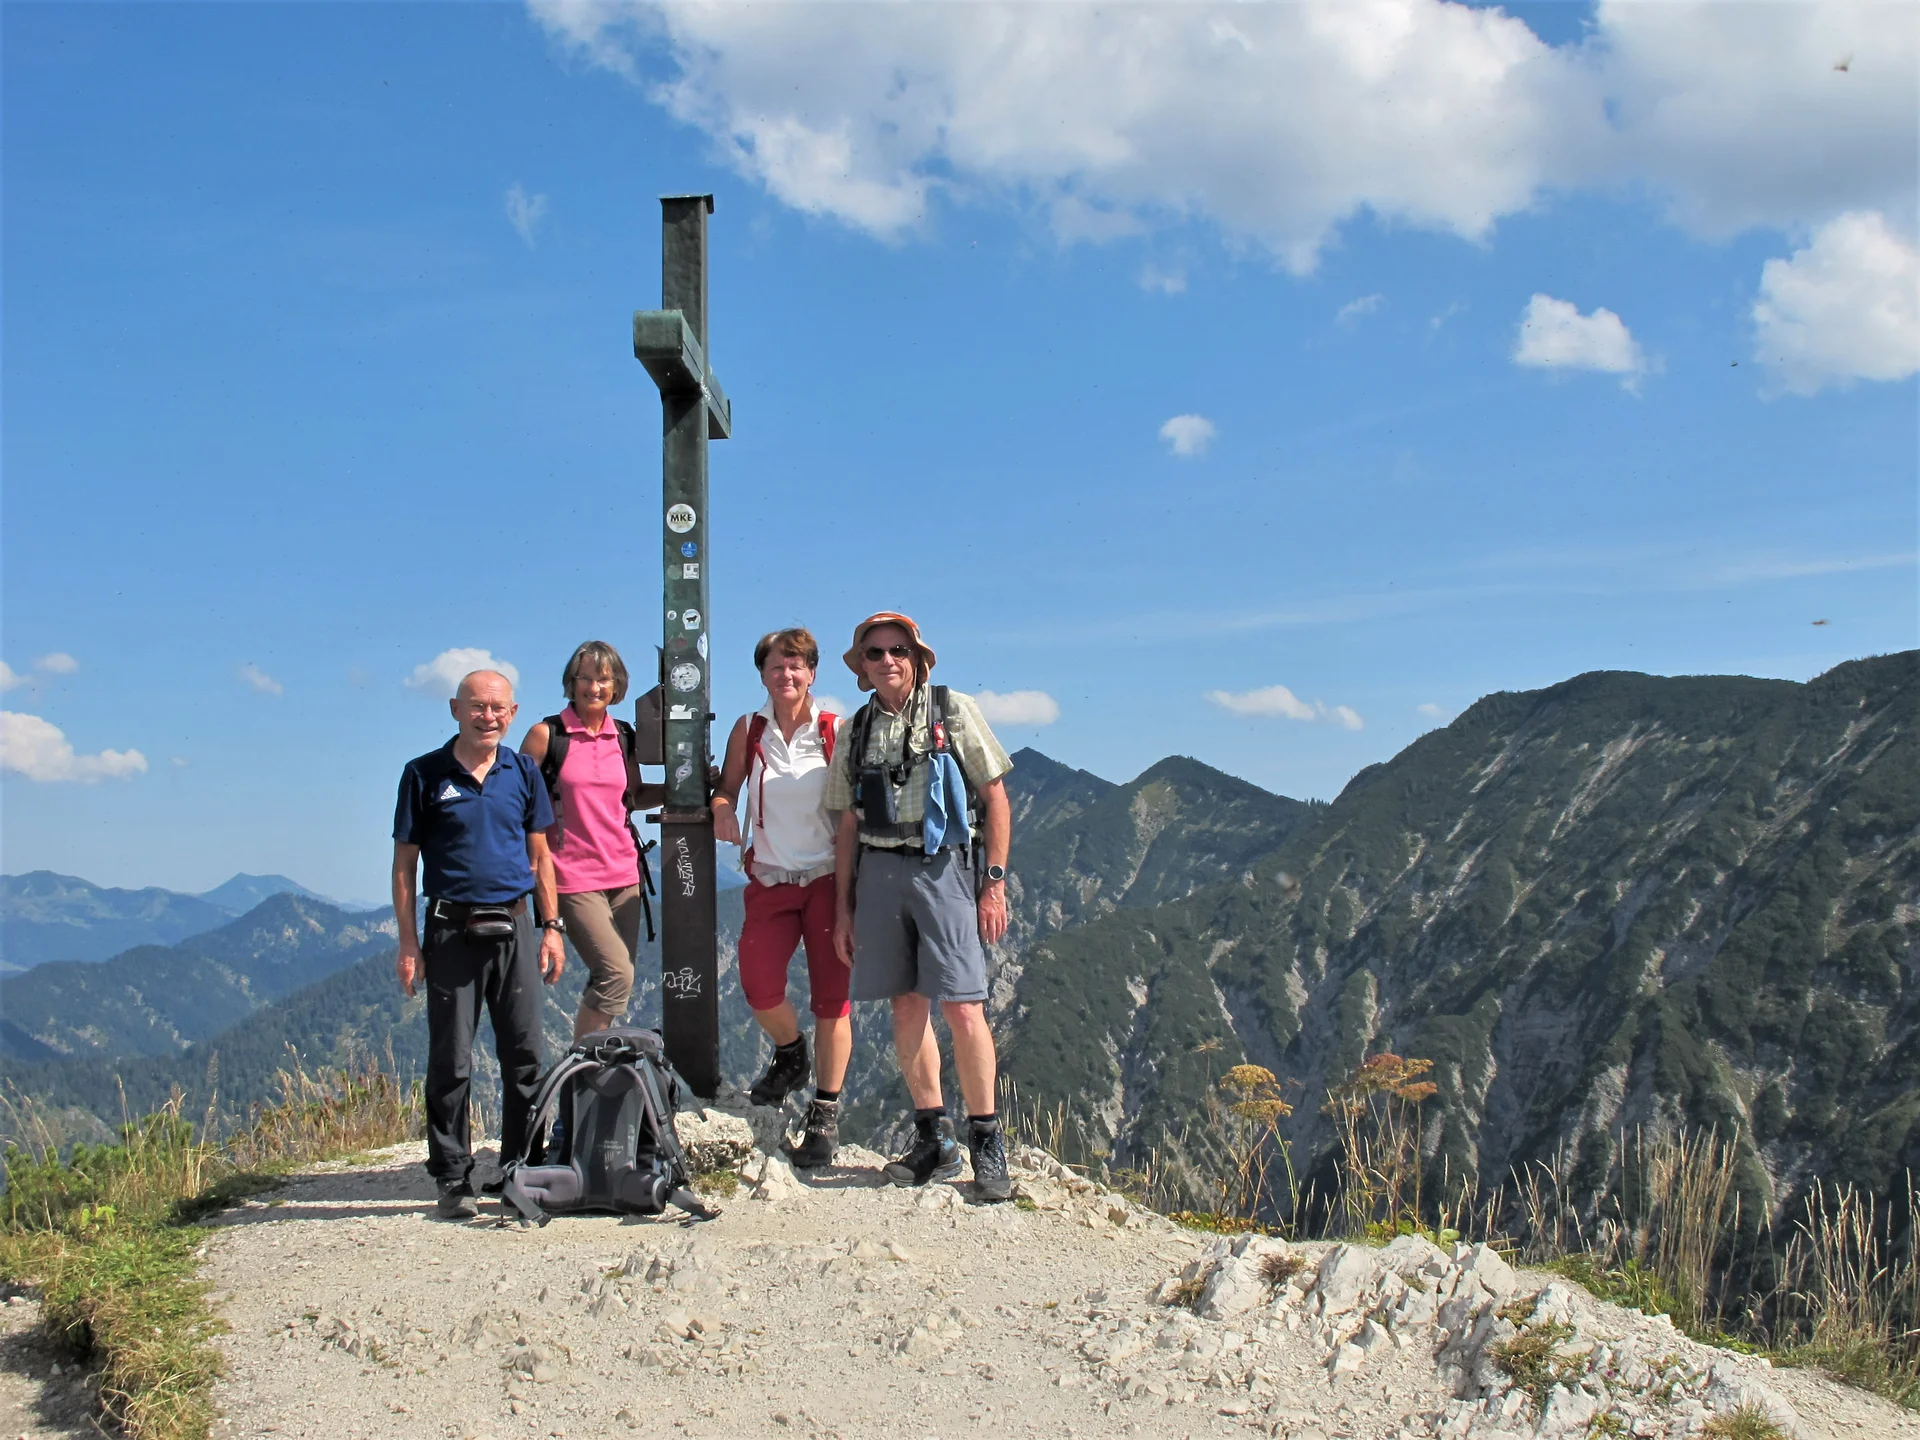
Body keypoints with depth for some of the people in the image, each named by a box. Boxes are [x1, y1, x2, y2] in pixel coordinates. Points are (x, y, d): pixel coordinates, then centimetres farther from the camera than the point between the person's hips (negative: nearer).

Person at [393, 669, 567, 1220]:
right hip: (452, 931, -2)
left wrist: (552, 927, 6)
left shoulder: (523, 771, 9)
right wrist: (408, 943, -3)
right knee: (451, 1063, 1)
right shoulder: (424, 774, 1)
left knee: (524, 1059, 4)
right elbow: (404, 863, 2)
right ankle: (453, 1181, 10)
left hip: (513, 928, 3)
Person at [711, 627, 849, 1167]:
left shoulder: (835, 731, 0)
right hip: (771, 878, 2)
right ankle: (790, 1054, 19)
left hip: (828, 877, -1)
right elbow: (726, 788, 11)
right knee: (758, 983, -15)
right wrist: (722, 810, -10)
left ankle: (825, 1114, 8)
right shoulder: (748, 730, 4)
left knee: (831, 994, -4)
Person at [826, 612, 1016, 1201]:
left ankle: (987, 1142, 1)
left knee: (962, 1008, -10)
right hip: (879, 872, 4)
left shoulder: (952, 710, 2)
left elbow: (995, 798, 1)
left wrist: (995, 884, -6)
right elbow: (847, 826, 17)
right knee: (907, 1006, 6)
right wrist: (843, 907, 12)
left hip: (944, 868, -4)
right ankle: (933, 1140, 15)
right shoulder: (856, 731, 14)